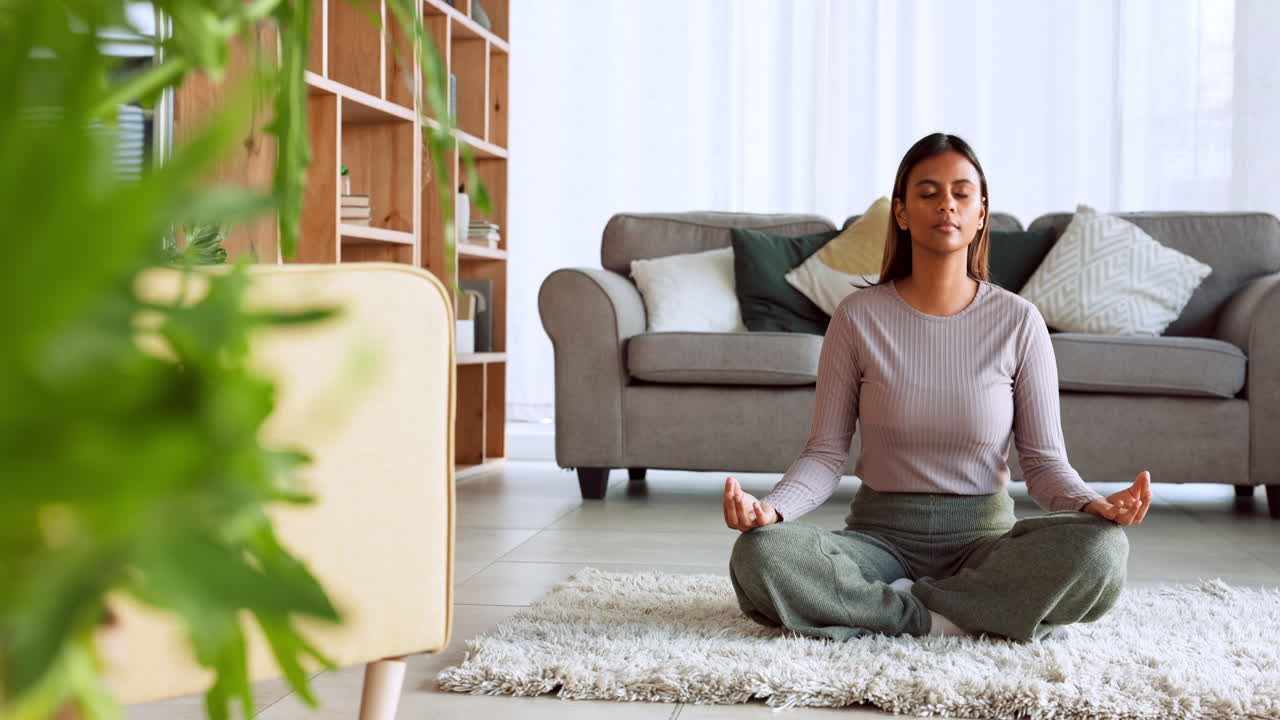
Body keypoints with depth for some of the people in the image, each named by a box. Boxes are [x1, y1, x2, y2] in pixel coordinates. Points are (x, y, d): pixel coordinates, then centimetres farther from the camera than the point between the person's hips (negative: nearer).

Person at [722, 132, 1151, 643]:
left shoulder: (1018, 321, -1)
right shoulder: (859, 316, -1)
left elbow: (1044, 460, -1)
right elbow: (826, 452, -1)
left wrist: (1092, 505, -23)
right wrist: (771, 508, -22)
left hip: (984, 538, 1)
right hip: (881, 536, 0)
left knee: (1099, 549, -31)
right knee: (759, 554, -30)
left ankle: (898, 604, -18)